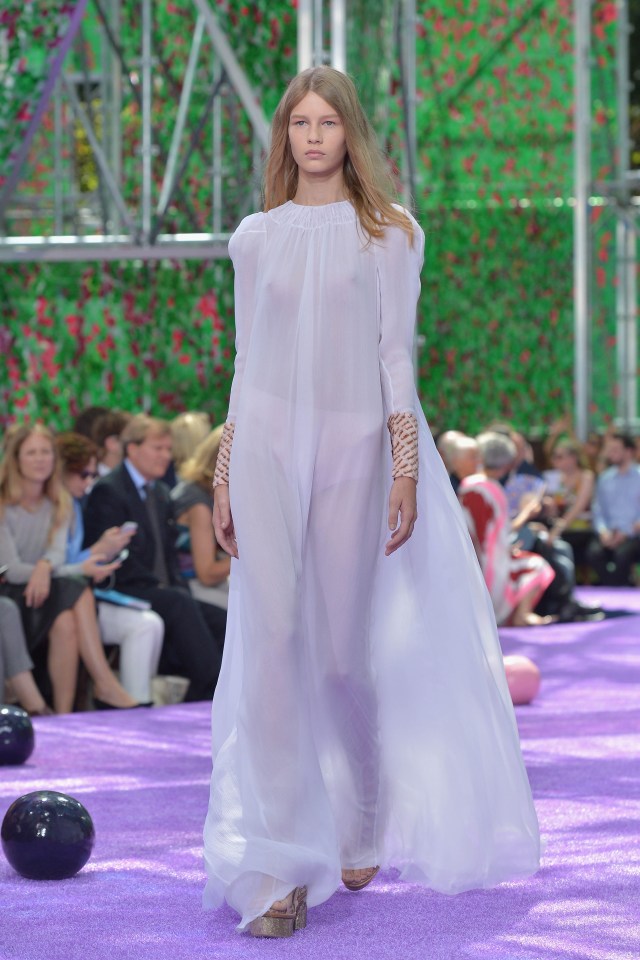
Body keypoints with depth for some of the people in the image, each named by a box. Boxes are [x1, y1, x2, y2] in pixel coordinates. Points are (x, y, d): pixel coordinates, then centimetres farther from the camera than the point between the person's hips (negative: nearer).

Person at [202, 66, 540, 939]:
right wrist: (224, 474, 9)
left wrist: (406, 467, -8)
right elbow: (247, 360, 13)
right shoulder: (256, 237, 11)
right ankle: (277, 871, -13)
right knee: (270, 640, -12)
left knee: (345, 650, 3)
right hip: (267, 442, 1)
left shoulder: (389, 234, 5)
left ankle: (360, 826, 30)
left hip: (353, 444, -1)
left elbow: (396, 352, 0)